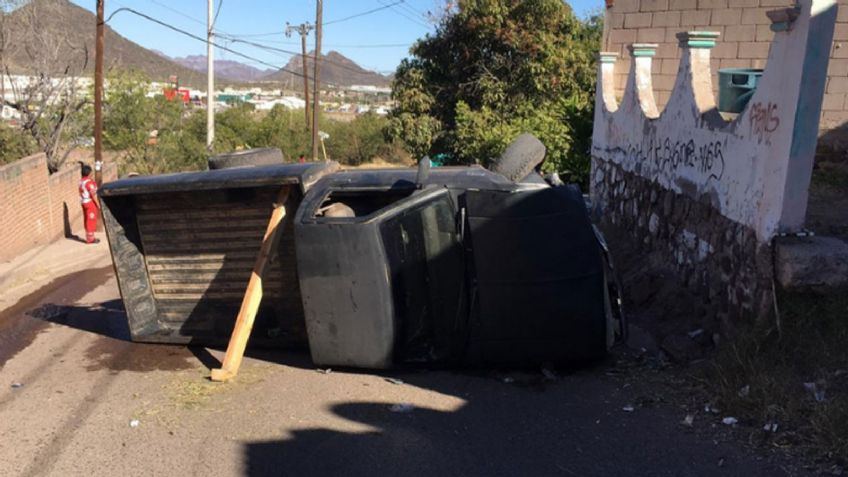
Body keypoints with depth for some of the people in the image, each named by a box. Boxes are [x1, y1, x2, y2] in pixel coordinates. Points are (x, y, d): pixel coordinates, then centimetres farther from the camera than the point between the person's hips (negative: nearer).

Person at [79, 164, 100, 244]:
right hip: (90, 202, -9)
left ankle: (89, 237, 20)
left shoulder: (81, 181, 7)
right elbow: (93, 194, -21)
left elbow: (81, 193, 11)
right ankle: (90, 238, -1)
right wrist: (97, 203, -14)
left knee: (87, 220, 13)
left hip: (84, 202, 9)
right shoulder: (89, 182, -20)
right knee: (91, 220, -4)